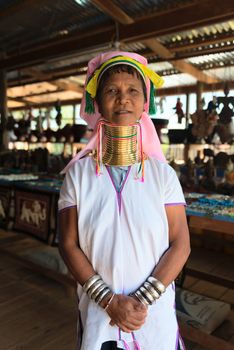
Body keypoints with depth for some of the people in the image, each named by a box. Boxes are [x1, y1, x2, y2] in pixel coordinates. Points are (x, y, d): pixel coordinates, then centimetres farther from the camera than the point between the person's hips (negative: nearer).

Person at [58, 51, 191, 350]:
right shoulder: (78, 173, -8)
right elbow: (68, 244, -7)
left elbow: (180, 244, -7)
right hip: (97, 312, 0)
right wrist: (109, 301, -13)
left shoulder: (163, 173, -9)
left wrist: (142, 300, -15)